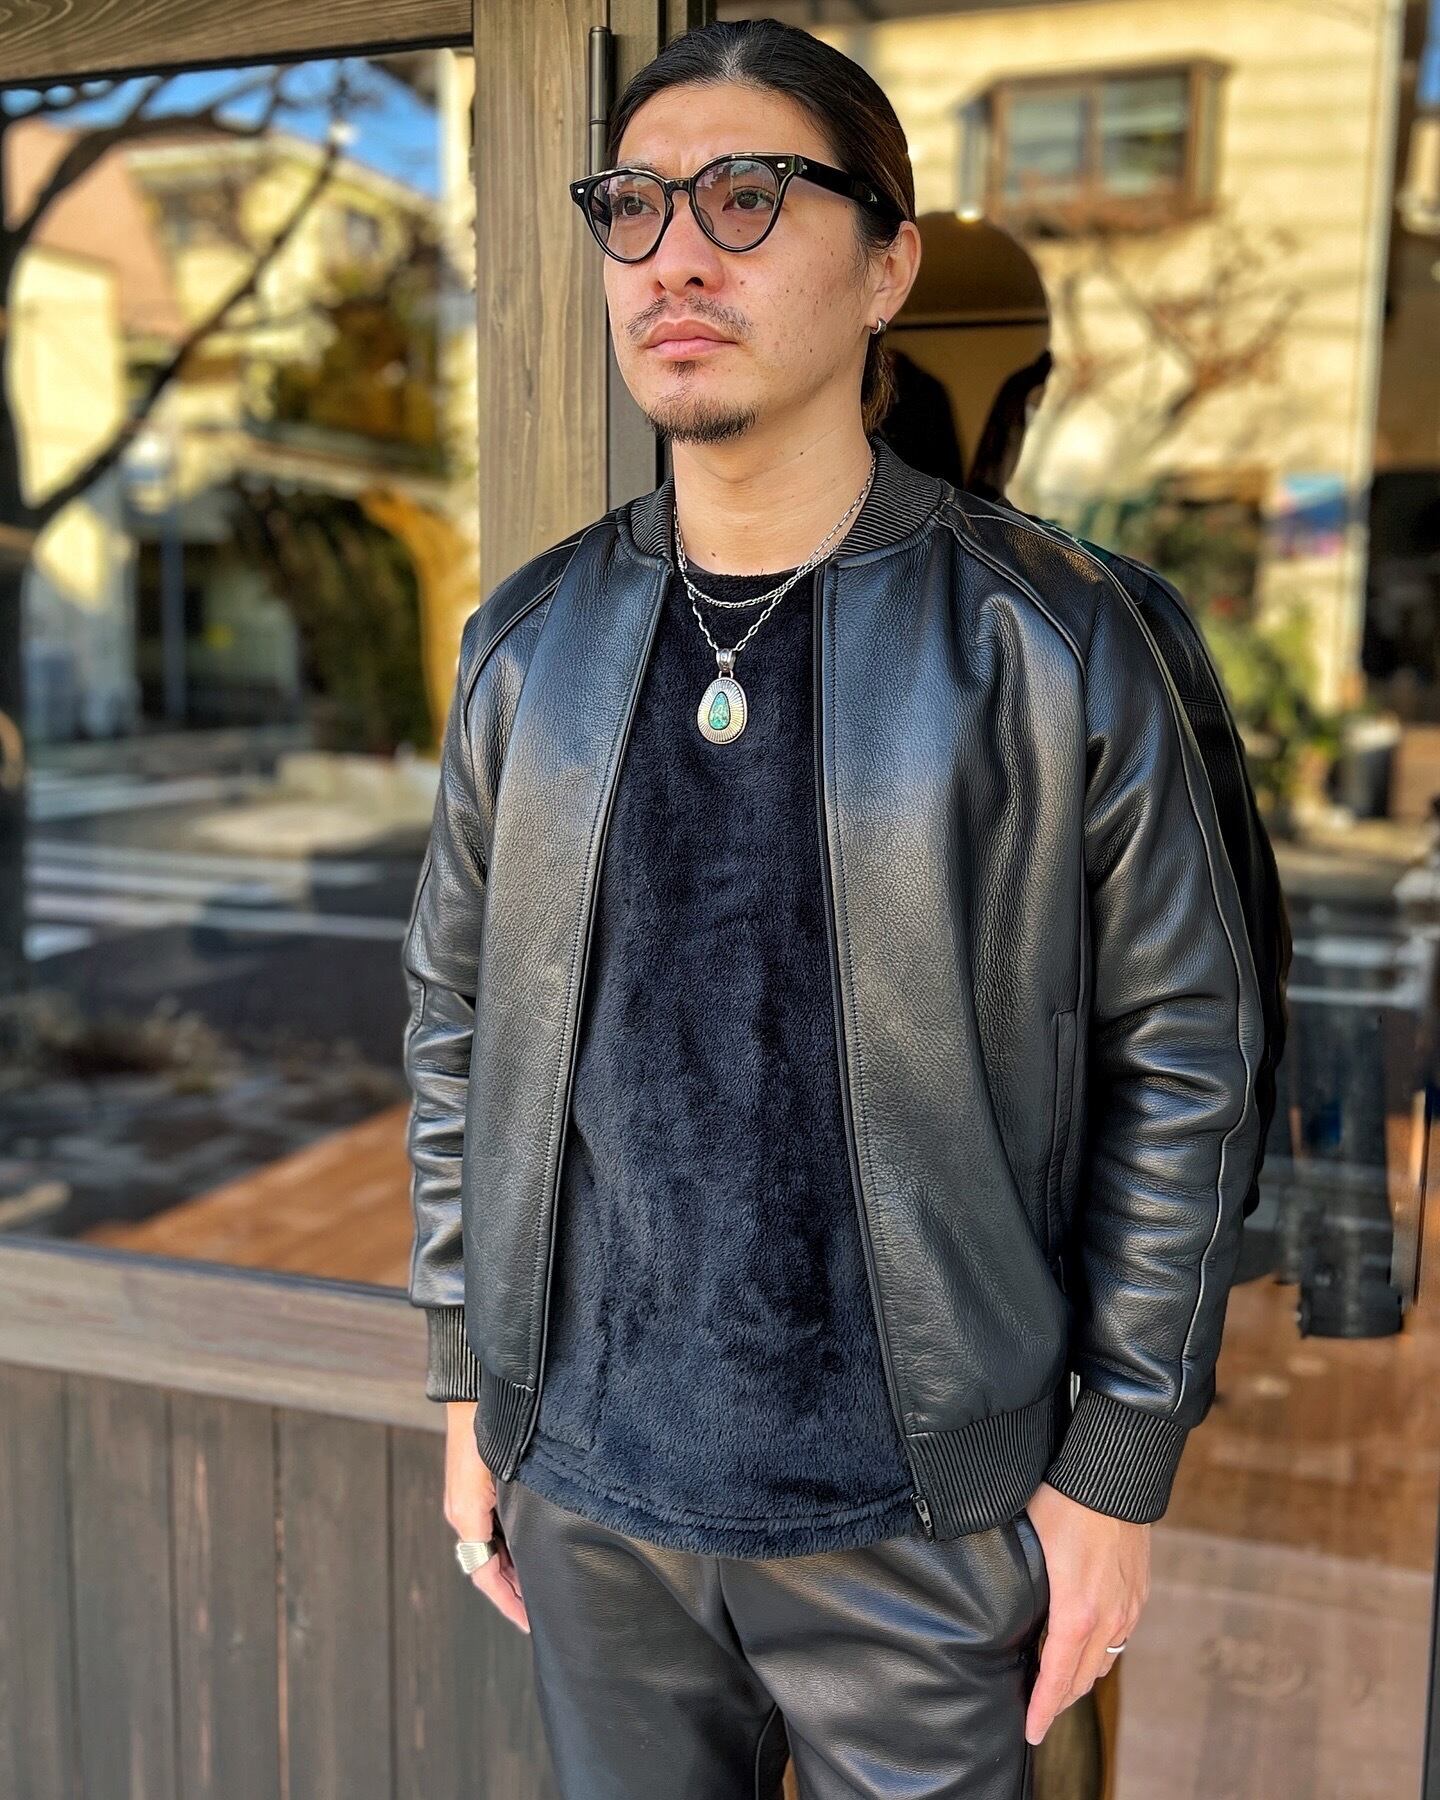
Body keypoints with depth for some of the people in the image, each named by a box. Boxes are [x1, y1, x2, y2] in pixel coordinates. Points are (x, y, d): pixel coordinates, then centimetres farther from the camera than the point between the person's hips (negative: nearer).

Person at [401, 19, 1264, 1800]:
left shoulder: (1048, 643, -11)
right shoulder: (531, 643, -1)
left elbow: (1183, 1049, -6)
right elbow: (457, 1019, 6)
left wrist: (1121, 1465, -5)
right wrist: (470, 1391, 8)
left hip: (914, 1513, -3)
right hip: (586, 1488, 3)